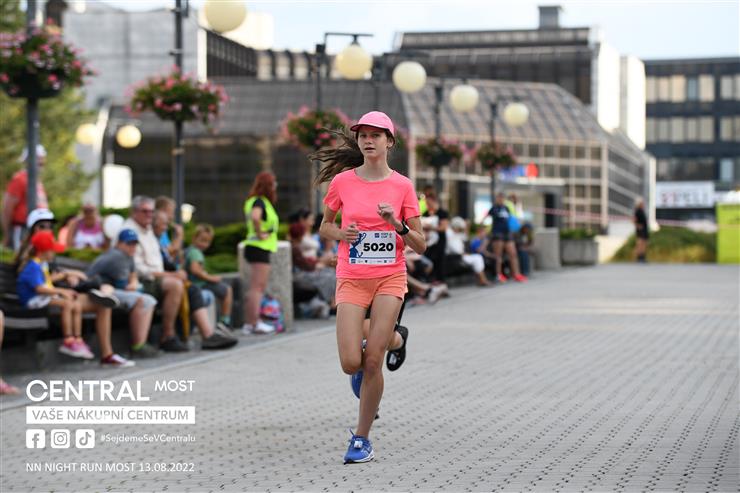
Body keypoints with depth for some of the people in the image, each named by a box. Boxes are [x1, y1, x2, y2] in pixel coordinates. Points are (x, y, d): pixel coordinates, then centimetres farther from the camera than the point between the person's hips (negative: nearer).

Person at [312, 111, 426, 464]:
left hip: (390, 278, -1)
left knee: (372, 363, -9)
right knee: (351, 363, -10)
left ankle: (361, 438, 8)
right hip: (351, 279, 1)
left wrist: (397, 224, -17)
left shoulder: (402, 186, -2)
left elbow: (419, 245, 0)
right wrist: (341, 233, -6)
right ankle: (393, 338, 27)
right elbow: (325, 225, 15)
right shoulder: (342, 181, 0)